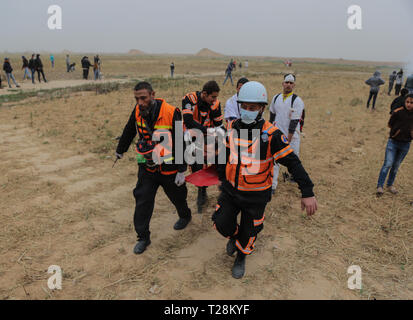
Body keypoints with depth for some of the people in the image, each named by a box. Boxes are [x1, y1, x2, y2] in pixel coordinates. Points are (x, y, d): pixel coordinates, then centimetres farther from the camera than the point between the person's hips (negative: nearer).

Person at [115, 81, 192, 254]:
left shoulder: (171, 113, -23)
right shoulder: (137, 111, -7)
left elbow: (181, 142, -18)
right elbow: (129, 132, 12)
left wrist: (182, 171, -16)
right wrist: (120, 150, 26)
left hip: (169, 167, -3)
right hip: (147, 167, 4)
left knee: (177, 197, 18)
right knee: (142, 201, 3)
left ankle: (185, 215, 51)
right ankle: (143, 237, 21)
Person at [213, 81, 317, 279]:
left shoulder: (271, 134, -19)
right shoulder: (232, 128, -5)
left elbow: (292, 162, -19)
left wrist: (307, 192, -24)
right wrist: (222, 177, 20)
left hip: (256, 196, -3)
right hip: (230, 189, 3)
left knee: (248, 232, 12)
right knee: (222, 223, 5)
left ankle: (241, 257, 44)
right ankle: (234, 235, 41)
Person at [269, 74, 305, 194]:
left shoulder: (297, 101, -11)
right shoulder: (276, 98, 5)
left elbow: (294, 122, -16)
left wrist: (288, 140, -19)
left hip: (292, 136, -3)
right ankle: (272, 186, 1)